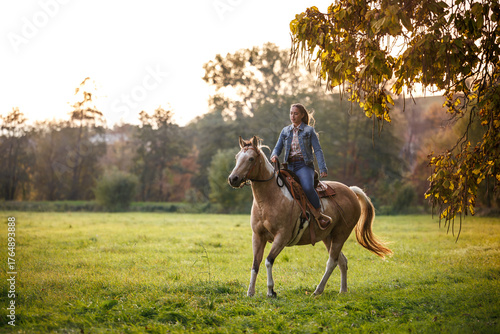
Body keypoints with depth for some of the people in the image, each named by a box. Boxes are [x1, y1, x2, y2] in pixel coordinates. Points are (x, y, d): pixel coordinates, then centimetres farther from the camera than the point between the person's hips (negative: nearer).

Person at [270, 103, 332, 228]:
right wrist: (274, 155, -12)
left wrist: (322, 169, -13)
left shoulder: (309, 130, 3)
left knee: (308, 188, -32)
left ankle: (319, 214, -14)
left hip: (304, 165, -4)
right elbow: (278, 147, 14)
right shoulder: (285, 131, 14)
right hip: (289, 165, 4)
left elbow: (318, 150, -2)